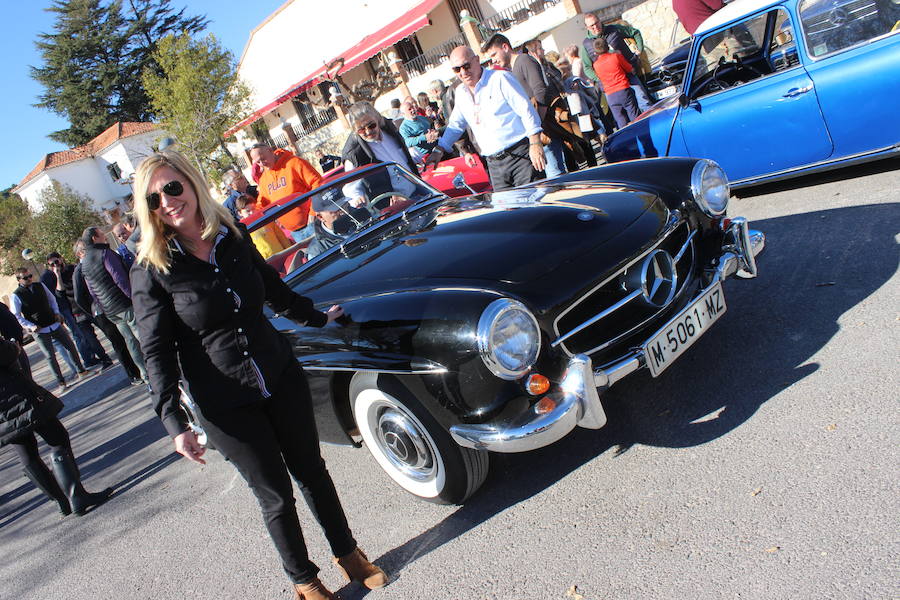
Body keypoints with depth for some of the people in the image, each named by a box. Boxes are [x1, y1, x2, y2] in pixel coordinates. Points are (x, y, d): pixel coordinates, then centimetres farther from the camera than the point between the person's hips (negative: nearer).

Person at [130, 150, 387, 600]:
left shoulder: (233, 237, 0)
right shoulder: (151, 270, -12)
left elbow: (273, 290, 16)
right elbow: (157, 352, -11)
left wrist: (318, 318, 28)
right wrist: (174, 423, -19)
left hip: (281, 377, 4)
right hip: (225, 405, -3)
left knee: (312, 471, 16)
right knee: (276, 496, 9)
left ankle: (348, 554, 37)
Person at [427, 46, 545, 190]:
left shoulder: (500, 78, -5)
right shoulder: (461, 93, 15)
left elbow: (527, 110, -9)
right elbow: (455, 125, 26)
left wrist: (535, 144, -16)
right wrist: (439, 150, 14)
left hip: (521, 156, -6)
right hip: (494, 164, 6)